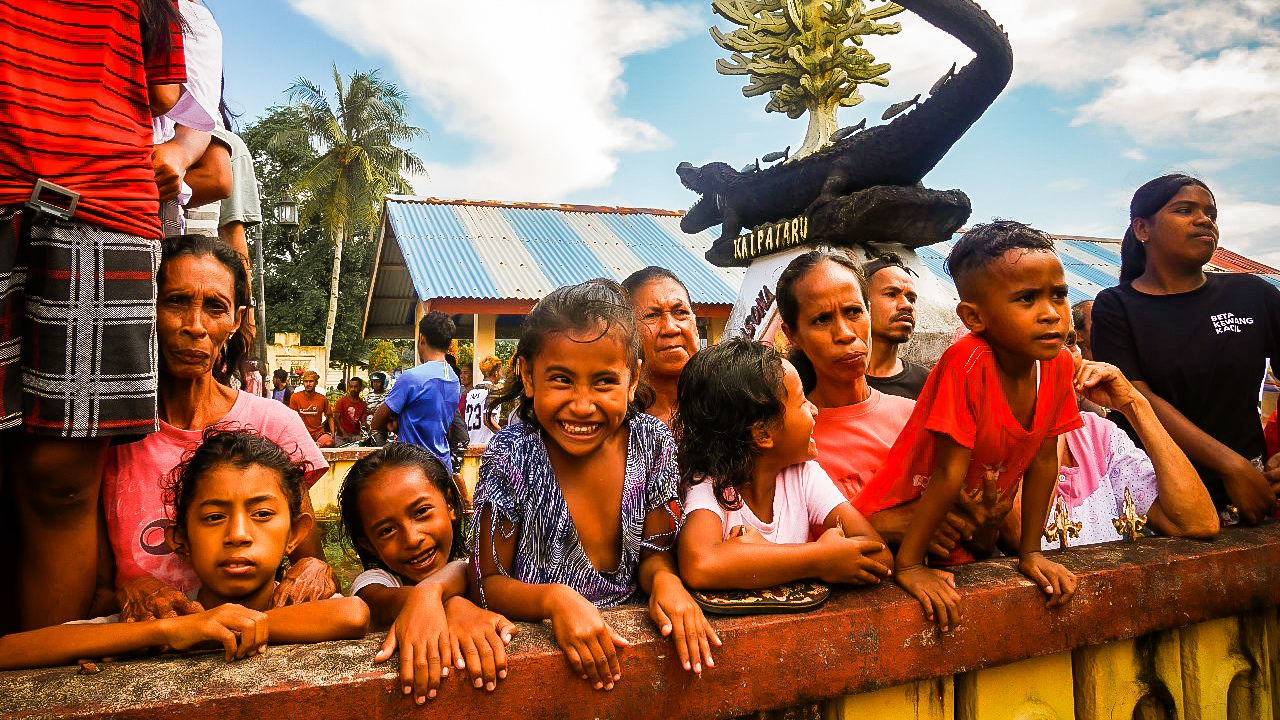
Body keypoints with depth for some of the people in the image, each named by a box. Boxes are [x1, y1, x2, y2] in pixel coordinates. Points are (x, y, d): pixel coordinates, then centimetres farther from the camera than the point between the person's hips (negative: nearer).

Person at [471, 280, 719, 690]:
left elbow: (654, 551, 5)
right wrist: (555, 599, -26)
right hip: (538, 641, -3)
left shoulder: (652, 442, -5)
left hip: (627, 636, 3)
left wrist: (664, 580, -17)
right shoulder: (511, 458, -13)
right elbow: (488, 583, -8)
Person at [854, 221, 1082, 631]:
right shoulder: (967, 364, -29)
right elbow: (949, 475, -27)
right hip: (904, 525, -6)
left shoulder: (1058, 364, -9)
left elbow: (1043, 460, -1)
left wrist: (1030, 553, 2)